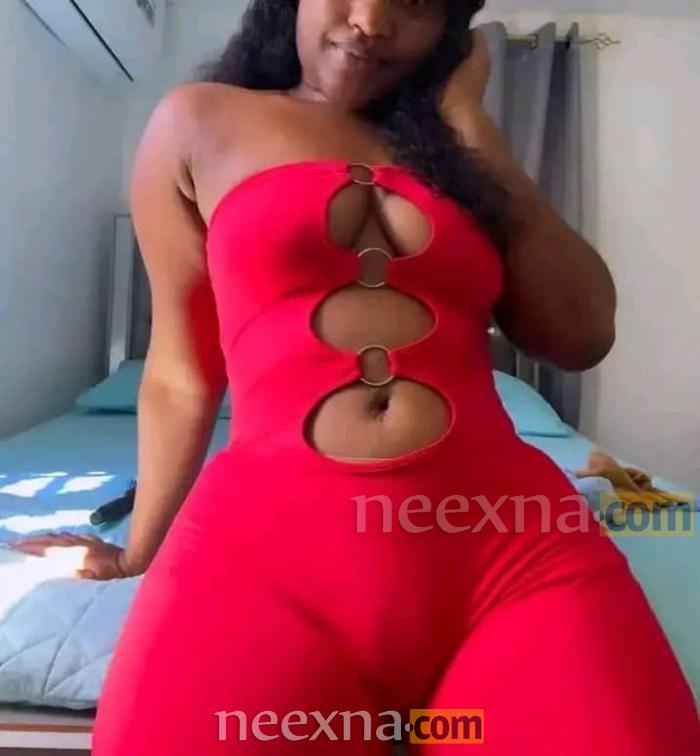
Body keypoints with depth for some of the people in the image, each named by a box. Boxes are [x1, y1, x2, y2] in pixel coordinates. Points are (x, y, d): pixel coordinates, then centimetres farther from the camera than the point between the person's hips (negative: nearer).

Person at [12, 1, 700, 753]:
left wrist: (467, 121, 10)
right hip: (268, 539, -1)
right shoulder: (198, 123, 13)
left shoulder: (455, 146, 19)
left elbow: (583, 336, 6)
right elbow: (181, 372, 14)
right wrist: (140, 549, 20)